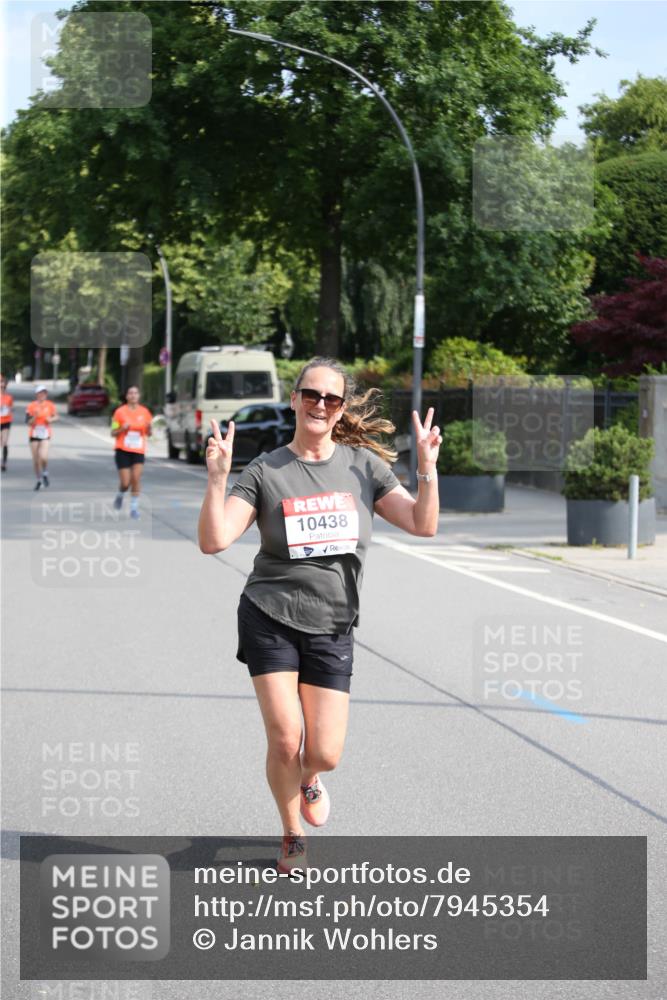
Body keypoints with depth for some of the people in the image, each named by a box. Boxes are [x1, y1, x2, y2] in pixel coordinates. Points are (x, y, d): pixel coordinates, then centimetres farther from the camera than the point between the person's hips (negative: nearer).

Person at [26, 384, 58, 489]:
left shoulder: (50, 405, -1)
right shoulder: (31, 406, -6)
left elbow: (56, 416, 14)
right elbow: (28, 423, -7)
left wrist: (51, 419, -6)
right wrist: (35, 416, -24)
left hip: (45, 435, 0)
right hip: (33, 435, 0)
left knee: (43, 457, -18)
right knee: (36, 460, 5)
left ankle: (45, 473, 12)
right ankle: (39, 480, 24)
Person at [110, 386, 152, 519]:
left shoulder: (144, 412, 4)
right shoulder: (120, 412, -3)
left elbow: (149, 434, 12)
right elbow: (113, 433, 1)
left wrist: (149, 428, -11)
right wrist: (122, 429, -19)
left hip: (138, 451, 2)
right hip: (123, 450, -2)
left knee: (136, 478, -13)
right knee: (125, 482, -4)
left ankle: (134, 507, -3)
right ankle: (120, 495, 30)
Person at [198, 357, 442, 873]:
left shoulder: (364, 465, 4)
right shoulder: (265, 472, -3)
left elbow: (423, 524, -1)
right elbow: (214, 541, -12)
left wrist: (428, 466, -15)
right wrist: (217, 478, -25)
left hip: (332, 627, 2)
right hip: (270, 618, -2)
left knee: (325, 753, -4)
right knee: (284, 739, -9)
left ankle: (307, 779, 36)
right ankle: (293, 837, 18)